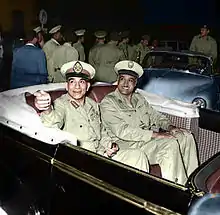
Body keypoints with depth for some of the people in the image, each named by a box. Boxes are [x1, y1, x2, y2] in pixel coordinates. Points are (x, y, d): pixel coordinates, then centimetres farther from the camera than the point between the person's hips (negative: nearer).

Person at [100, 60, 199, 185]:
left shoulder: (139, 98, 17)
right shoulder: (108, 103, -9)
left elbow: (155, 116, 22)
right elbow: (122, 131, -19)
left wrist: (169, 127, -1)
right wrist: (155, 134, -21)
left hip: (150, 138, 8)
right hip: (129, 144, -8)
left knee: (186, 137, -3)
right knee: (171, 144, -26)